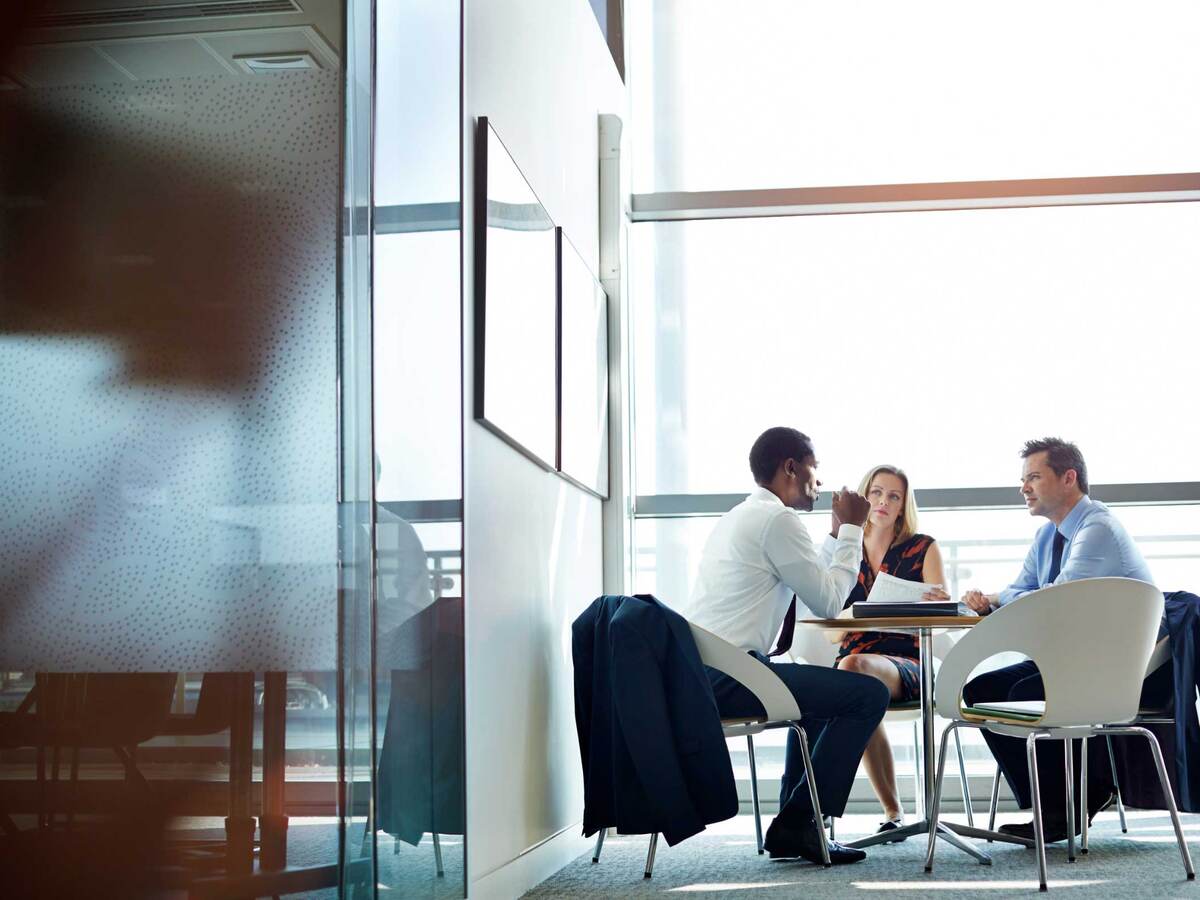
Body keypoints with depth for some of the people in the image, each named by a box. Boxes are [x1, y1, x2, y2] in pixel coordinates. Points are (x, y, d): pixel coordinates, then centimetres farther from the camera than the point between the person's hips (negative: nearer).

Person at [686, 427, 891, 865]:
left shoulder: (738, 517, 22)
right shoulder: (776, 518, -9)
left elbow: (811, 587, 26)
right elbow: (829, 603, -6)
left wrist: (839, 532, 25)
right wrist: (851, 530, 5)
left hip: (696, 671, 10)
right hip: (726, 676, -10)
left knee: (821, 687, 31)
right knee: (869, 693, -5)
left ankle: (792, 822, 26)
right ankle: (798, 824, -2)